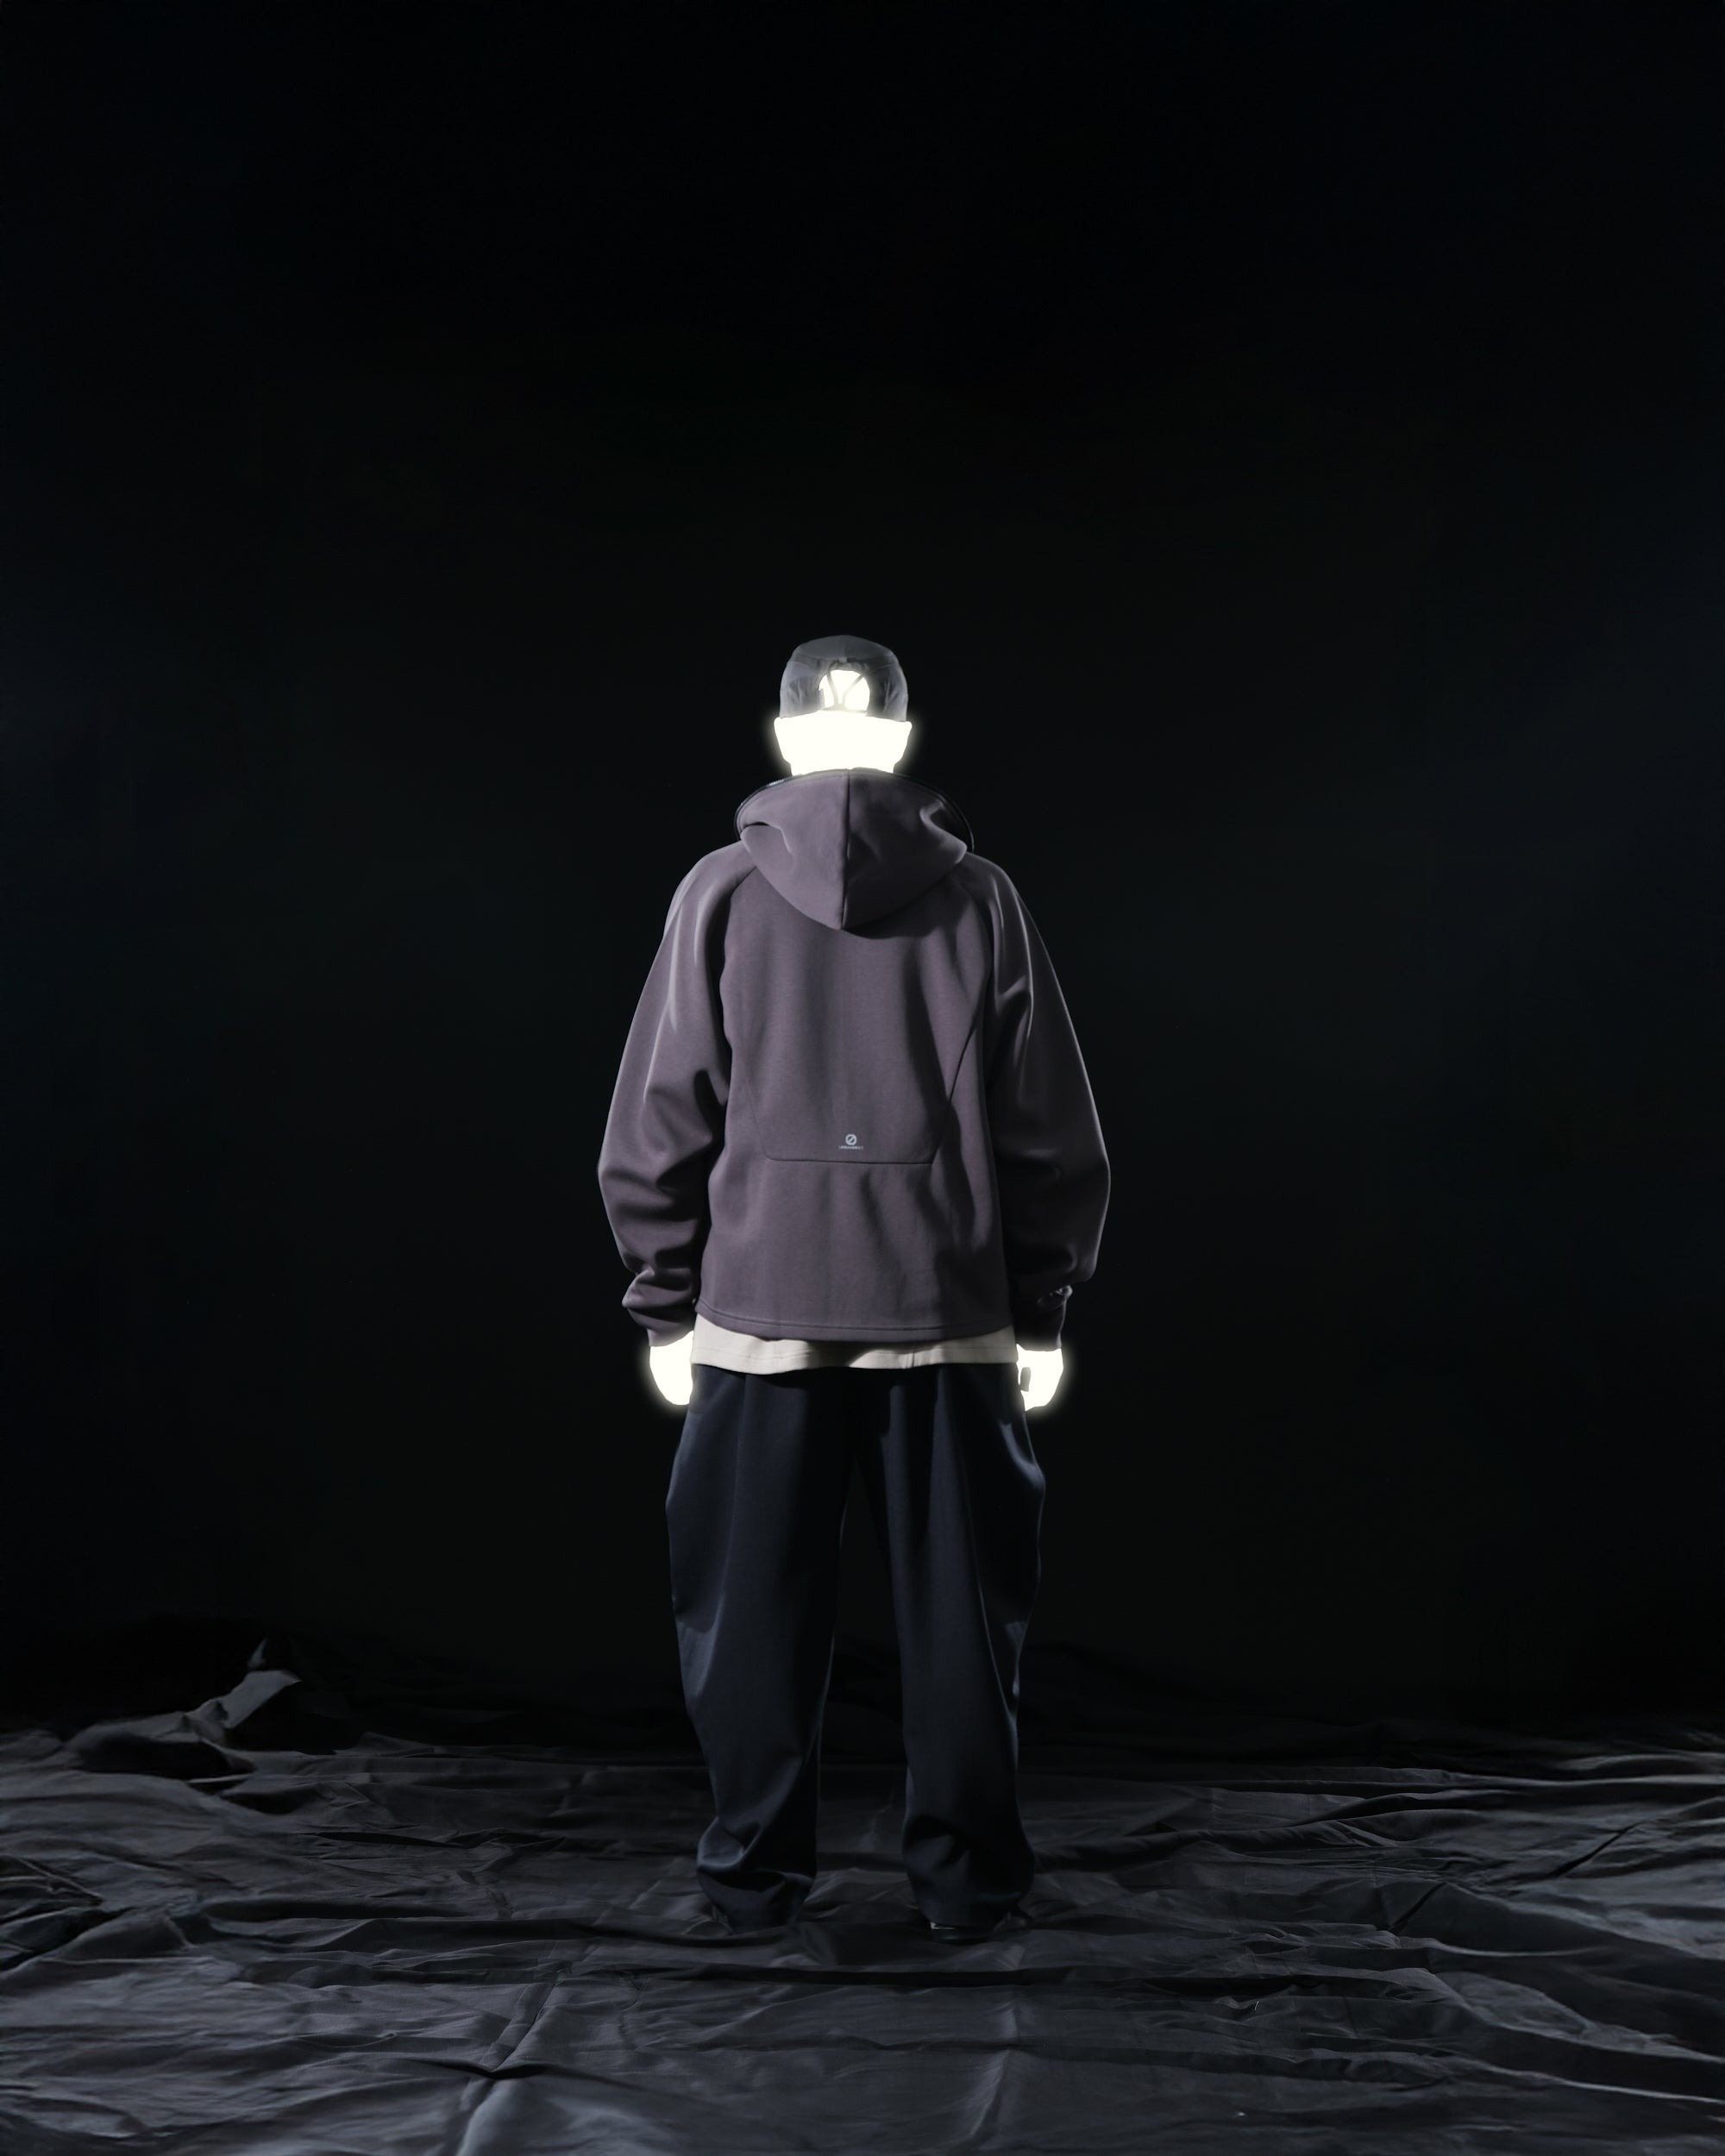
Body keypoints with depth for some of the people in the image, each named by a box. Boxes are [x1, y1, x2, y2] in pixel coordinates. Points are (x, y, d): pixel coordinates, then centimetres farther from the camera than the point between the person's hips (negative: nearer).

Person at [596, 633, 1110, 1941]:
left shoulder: (724, 893, -2)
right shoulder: (978, 897, 0)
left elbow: (657, 1121, -1)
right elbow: (1053, 1130, 2)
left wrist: (665, 1307, 7)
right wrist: (1043, 1309, 10)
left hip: (761, 1306, 0)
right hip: (950, 1310, 1)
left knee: (754, 1607, 10)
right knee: (960, 1608, 9)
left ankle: (757, 1876, 16)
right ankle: (969, 1880, 15)